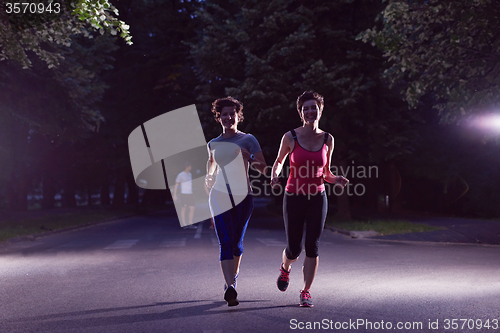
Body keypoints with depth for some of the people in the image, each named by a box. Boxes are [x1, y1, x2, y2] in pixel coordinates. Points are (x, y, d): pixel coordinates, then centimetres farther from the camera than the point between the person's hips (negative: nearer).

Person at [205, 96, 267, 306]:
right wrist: (210, 177, 12)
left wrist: (249, 158, -20)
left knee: (236, 243, 11)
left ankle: (232, 279, 35)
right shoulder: (213, 144, 9)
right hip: (220, 198, 1)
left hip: (243, 198, -1)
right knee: (225, 244, -14)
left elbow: (264, 168, -6)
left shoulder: (248, 140, 0)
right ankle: (230, 288, -24)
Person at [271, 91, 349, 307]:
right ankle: (285, 269, 40)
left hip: (317, 198, 2)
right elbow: (279, 161, 11)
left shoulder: (327, 139, 2)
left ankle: (306, 292, 13)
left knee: (312, 247, -2)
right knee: (294, 248, 3)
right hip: (294, 198, -1)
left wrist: (336, 180, -9)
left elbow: (326, 173, 11)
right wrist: (274, 176, -8)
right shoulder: (290, 137, -5)